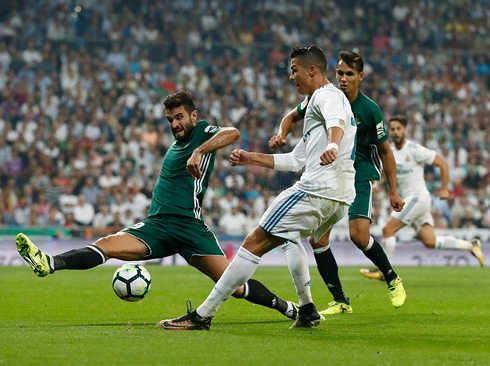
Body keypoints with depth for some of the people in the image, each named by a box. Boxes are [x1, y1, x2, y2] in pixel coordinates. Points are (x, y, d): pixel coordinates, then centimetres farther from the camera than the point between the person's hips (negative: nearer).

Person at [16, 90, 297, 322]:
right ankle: (50, 264, -37)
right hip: (156, 226, 6)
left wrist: (199, 151, -30)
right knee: (108, 245, -18)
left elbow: (233, 133, -20)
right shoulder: (176, 144, 23)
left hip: (189, 226, -6)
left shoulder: (203, 133, 2)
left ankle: (288, 308, 6)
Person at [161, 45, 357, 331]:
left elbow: (336, 122, -27)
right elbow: (296, 160, 33)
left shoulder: (326, 95, 0)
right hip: (343, 199, 11)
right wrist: (252, 158, 30)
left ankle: (203, 315, -10)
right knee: (290, 236, 36)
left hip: (317, 189, -11)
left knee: (255, 244, -8)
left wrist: (332, 146, -48)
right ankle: (307, 310, 22)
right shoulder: (330, 99, 31)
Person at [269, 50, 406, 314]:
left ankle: (392, 279, 8)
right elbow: (293, 116, 12)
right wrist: (281, 135, -10)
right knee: (317, 239, -7)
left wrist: (393, 191, -3)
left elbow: (385, 151, -3)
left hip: (360, 175, -4)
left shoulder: (370, 110, -14)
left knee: (358, 235, -20)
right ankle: (340, 302, 4)